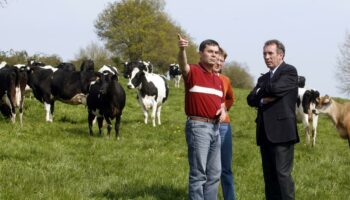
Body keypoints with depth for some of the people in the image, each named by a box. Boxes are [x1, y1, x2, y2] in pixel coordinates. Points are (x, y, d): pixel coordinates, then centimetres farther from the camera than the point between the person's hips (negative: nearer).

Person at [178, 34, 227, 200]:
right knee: (198, 173, -6)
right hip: (198, 126, -8)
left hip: (215, 127, 8)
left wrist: (223, 111, 1)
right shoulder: (193, 71, -8)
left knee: (214, 172, 12)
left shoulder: (218, 79, 15)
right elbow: (183, 65, -31)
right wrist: (182, 50, -53)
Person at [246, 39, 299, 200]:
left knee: (282, 173, -12)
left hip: (281, 131, -7)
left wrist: (260, 91, 3)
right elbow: (251, 99, 10)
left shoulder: (290, 71, -1)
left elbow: (276, 88, -17)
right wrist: (263, 100, -12)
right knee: (269, 175, 7)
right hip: (265, 132, 7)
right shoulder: (263, 78, 21)